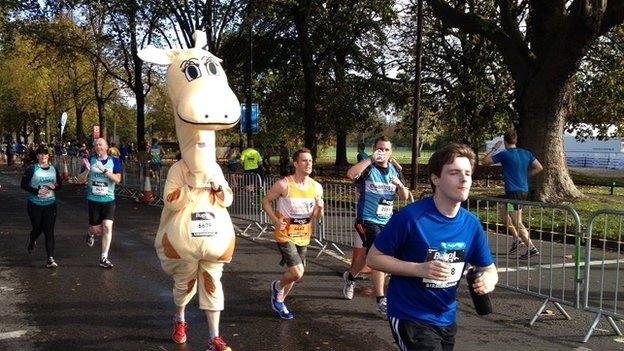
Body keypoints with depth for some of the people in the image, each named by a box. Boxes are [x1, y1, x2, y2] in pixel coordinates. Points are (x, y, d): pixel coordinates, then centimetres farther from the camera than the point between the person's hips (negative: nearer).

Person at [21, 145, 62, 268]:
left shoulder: (54, 169, 6)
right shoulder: (32, 169, -4)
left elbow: (59, 185, 14)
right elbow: (24, 184, -6)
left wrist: (54, 187, -9)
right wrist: (37, 191, -19)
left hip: (50, 204, 2)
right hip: (35, 205, -2)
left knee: (49, 231, -6)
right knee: (37, 229, 10)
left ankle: (50, 258, -8)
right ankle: (32, 242, 47)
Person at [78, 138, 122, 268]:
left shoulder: (114, 161, -2)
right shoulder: (90, 160, 0)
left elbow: (117, 179, -11)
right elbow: (82, 179, 2)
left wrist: (104, 170, -23)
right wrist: (87, 170, -18)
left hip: (108, 199, -1)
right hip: (93, 199, 1)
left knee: (107, 227, -10)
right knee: (96, 229, 7)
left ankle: (104, 258, -1)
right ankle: (90, 233, 47)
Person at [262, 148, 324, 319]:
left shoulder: (316, 187, -3)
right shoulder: (284, 184, -17)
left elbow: (317, 216, 5)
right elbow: (266, 201, -4)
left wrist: (319, 208, -18)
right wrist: (275, 220, -16)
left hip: (303, 236, 6)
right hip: (285, 235, -5)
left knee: (294, 273, 15)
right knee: (297, 272, -15)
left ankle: (279, 301, 39)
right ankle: (278, 286, 18)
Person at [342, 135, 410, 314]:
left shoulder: (395, 170, 7)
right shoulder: (368, 168, -11)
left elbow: (405, 197, 5)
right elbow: (350, 174, -34)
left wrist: (400, 185, -16)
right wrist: (371, 159, -34)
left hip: (387, 220, 6)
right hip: (368, 220, -6)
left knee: (369, 255, 20)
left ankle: (350, 276, 47)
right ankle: (381, 299, -3)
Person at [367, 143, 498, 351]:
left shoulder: (471, 224, -5)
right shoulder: (410, 216, -21)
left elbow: (489, 269, 6)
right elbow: (373, 258, -15)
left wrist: (488, 280, -18)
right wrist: (419, 269, -27)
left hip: (447, 318, 6)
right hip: (410, 317, -6)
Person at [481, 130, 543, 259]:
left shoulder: (504, 154, -11)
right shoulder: (526, 153, 8)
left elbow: (484, 161, -6)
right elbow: (539, 167, 11)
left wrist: (494, 148, 5)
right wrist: (525, 175, 16)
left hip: (513, 192, -8)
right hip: (524, 191, 8)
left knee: (517, 223, -4)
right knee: (504, 212, 25)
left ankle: (532, 248, -7)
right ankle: (516, 238, 24)